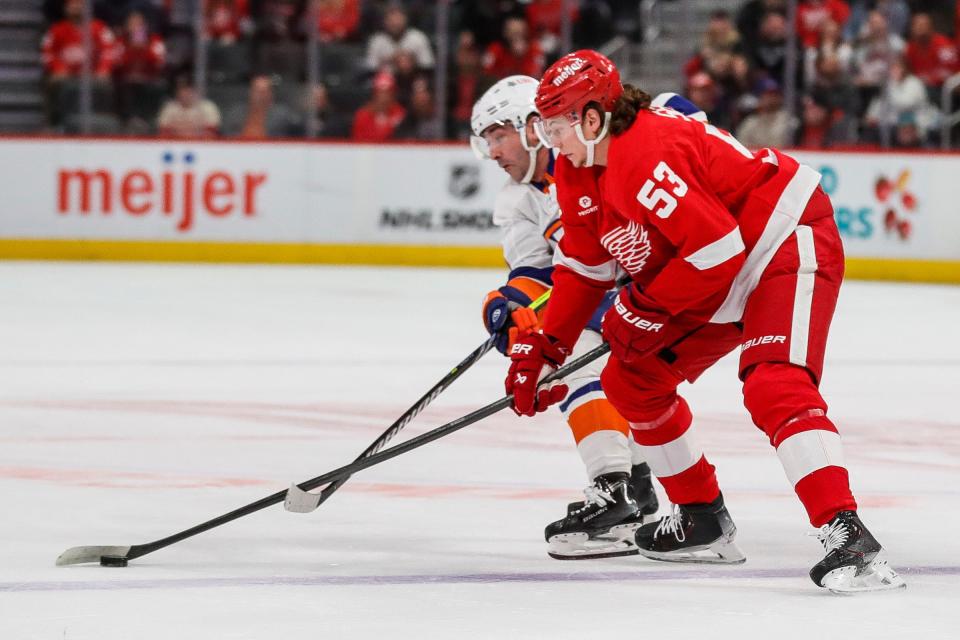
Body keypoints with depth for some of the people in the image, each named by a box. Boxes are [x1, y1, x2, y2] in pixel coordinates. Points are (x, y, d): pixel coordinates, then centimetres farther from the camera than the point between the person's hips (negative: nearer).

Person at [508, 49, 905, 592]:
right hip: (722, 281, 11)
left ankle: (849, 538, -39)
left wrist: (643, 310, -21)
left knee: (775, 388, -30)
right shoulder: (580, 172, 3)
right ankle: (701, 515, 26)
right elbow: (583, 267, 13)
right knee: (632, 379, 12)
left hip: (790, 243, -11)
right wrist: (546, 348, 4)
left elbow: (717, 251, -31)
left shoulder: (647, 155, -29)